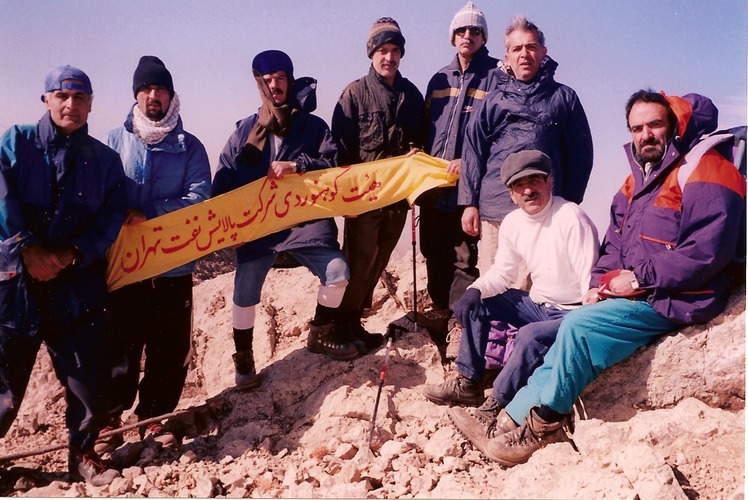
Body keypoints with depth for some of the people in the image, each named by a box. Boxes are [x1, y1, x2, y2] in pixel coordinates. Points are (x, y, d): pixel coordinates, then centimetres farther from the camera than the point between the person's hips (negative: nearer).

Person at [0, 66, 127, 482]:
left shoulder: (105, 159, 8)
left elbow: (112, 217, 0)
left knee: (90, 376, 2)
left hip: (80, 282, 1)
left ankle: (82, 451, 24)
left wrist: (72, 253, -14)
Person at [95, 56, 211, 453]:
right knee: (121, 345, 1)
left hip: (174, 264, 1)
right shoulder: (114, 141, 8)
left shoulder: (189, 146, 7)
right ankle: (110, 418, 20)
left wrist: (150, 215, -16)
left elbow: (199, 198, -5)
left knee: (171, 348, 5)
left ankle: (153, 417, 24)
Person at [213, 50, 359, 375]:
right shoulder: (245, 131, 11)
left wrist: (296, 165, -16)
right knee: (245, 292, -8)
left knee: (337, 272, -15)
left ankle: (320, 334, 11)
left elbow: (332, 164, -2)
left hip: (305, 218, 0)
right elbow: (224, 181, 9)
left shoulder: (312, 126, 8)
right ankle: (243, 358, 15)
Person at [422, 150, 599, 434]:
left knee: (530, 336, -34)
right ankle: (469, 383, 5)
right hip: (538, 305, 8)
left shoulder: (570, 217, -21)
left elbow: (591, 281, -24)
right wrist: (475, 290, -12)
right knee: (476, 303, 3)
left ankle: (494, 411, -19)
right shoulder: (513, 223, 2)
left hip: (573, 314, -8)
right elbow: (502, 274, 9)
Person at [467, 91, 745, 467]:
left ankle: (545, 423, -8)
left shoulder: (703, 173, -10)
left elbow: (706, 252, -20)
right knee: (572, 330, -7)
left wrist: (639, 279, -17)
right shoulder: (636, 181, 16)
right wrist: (599, 283, 0)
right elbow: (614, 245, 18)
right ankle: (519, 416, -6)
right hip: (636, 293, 8)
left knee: (579, 326, -22)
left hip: (674, 299, -8)